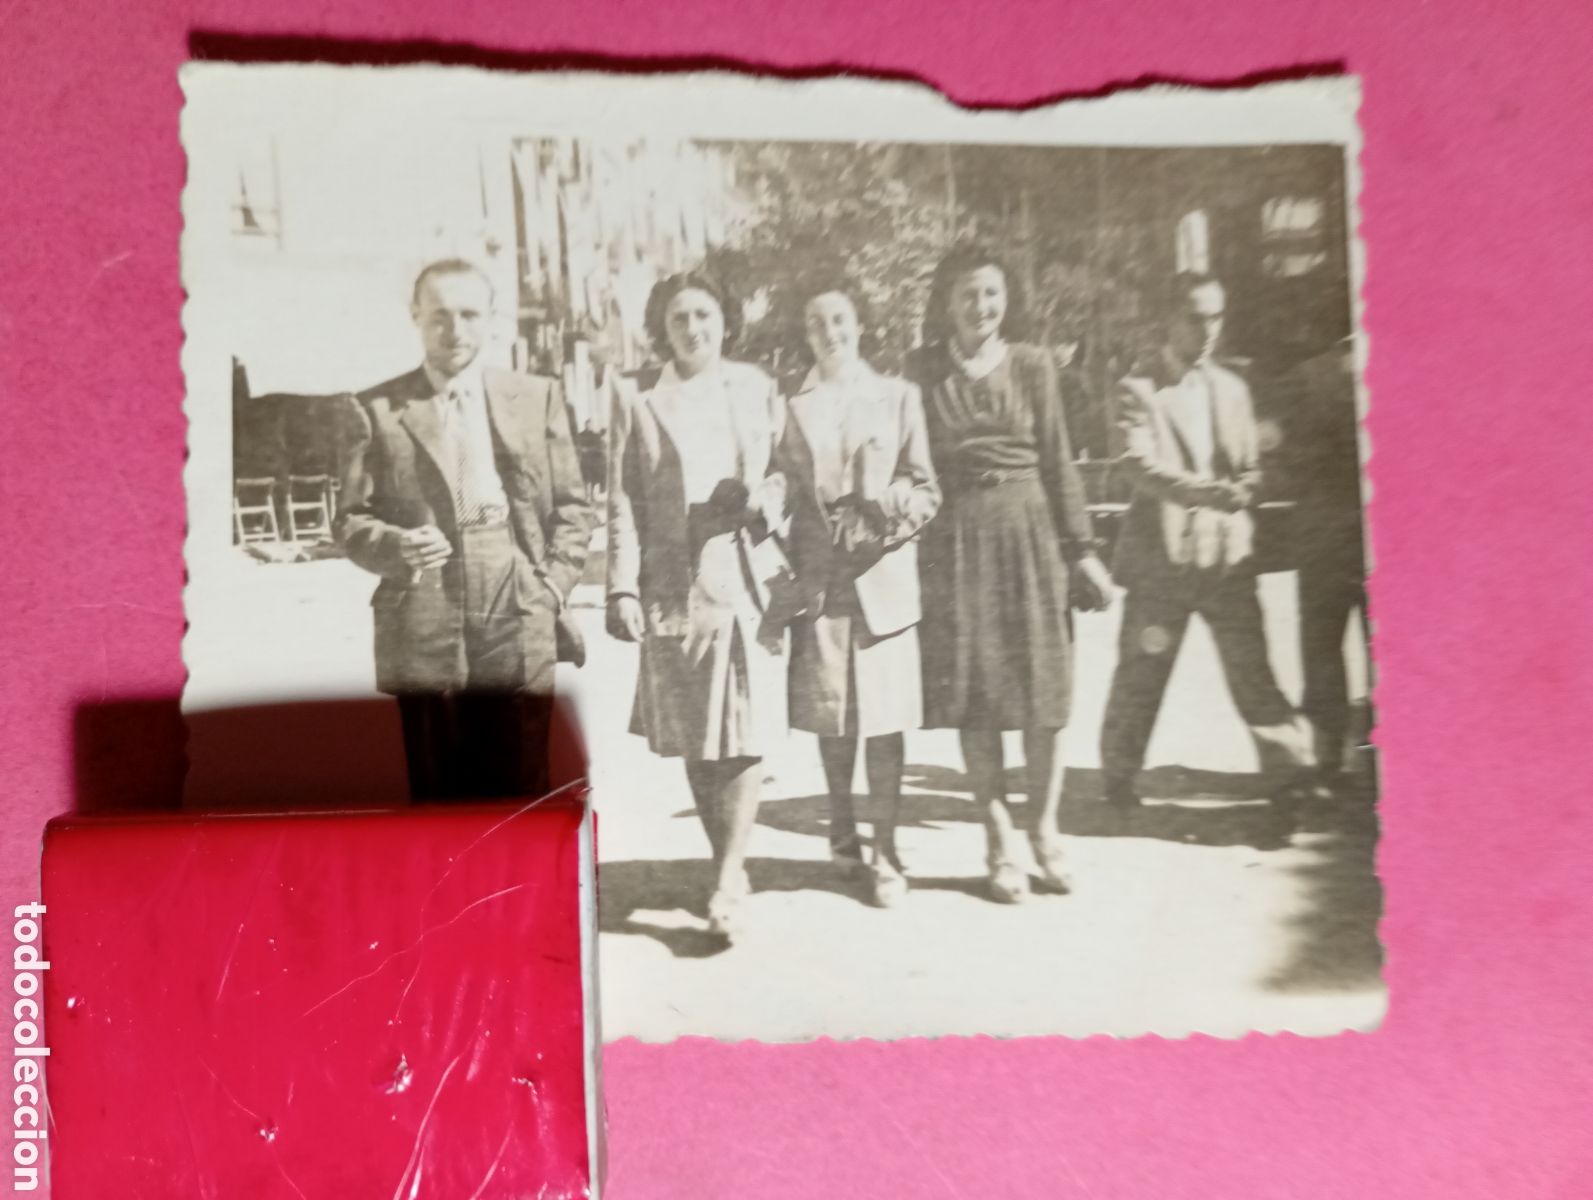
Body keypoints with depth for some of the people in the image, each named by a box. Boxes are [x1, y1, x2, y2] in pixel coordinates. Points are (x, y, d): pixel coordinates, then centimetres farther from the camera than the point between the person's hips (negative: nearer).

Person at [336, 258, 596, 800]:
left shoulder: (537, 396, 10)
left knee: (520, 785, 5)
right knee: (438, 788, 6)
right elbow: (351, 517, 6)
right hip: (423, 625, -1)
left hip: (518, 618, 1)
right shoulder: (376, 409, 5)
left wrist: (553, 586, 0)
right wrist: (396, 546, -15)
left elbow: (572, 506, 11)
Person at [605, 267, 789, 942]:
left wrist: (765, 497, -12)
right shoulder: (637, 397, 6)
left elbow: (788, 476, 11)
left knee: (746, 733, -6)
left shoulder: (758, 389, 11)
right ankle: (730, 869, 23)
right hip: (674, 587, 0)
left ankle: (727, 883, 1)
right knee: (693, 739, 6)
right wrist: (623, 587, -6)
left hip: (748, 580, 0)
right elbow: (622, 502, 2)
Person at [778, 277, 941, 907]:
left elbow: (926, 488, 5)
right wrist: (785, 573, -3)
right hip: (818, 579, 1)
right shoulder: (791, 404, 8)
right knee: (829, 715, 8)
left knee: (884, 717, 0)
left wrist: (896, 515, -15)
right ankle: (842, 829, 27)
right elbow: (781, 494, 6)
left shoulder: (898, 395, 8)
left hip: (882, 577, -1)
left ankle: (885, 850, 10)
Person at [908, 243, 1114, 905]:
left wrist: (1081, 547, 2)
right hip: (956, 536, -1)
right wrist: (910, 536, -5)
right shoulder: (923, 372, 3)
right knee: (974, 693, 2)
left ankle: (1044, 830, 19)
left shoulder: (1032, 364, 5)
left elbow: (1058, 460, 5)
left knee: (1042, 689, 3)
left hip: (1029, 529, 1)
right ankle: (1000, 840, 13)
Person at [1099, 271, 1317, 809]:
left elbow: (1250, 468, 16)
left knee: (1252, 669, 2)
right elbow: (1139, 464, -14)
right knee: (1141, 673, 4)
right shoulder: (1138, 388, 0)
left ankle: (1291, 771, 11)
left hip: (1228, 552, 3)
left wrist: (1239, 495, -7)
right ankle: (1120, 779, 19)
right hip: (1160, 553, -3)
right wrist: (1207, 490, -26)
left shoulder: (1232, 388, 15)